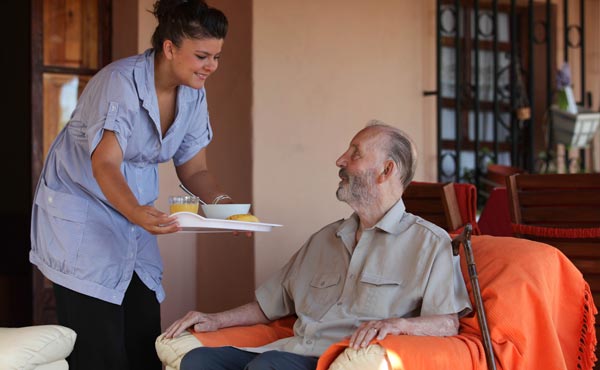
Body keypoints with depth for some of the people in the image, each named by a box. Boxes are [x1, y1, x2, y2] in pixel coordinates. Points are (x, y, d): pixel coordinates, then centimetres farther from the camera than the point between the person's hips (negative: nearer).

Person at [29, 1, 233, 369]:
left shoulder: (193, 95, -1)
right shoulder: (121, 82, -23)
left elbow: (194, 169, 4)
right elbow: (105, 164, -33)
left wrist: (222, 201, -18)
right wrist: (136, 211, -51)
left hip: (134, 217, 7)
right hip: (81, 212, -7)